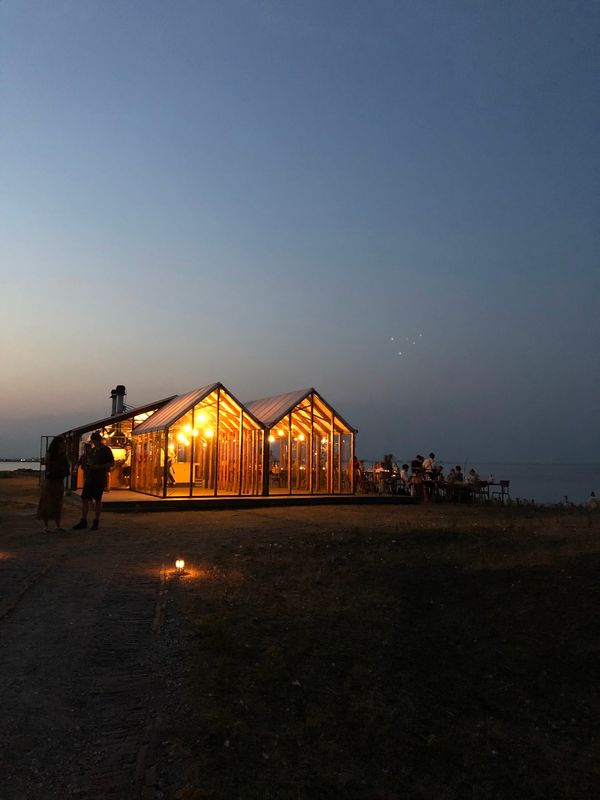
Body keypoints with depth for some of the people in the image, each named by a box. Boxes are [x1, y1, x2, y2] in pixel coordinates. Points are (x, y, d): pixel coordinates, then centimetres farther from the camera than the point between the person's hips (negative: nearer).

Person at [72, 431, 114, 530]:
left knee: (97, 500, 2)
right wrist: (89, 463, 5)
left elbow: (112, 463, -9)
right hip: (90, 478, 7)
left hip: (100, 479, -7)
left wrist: (98, 466, -18)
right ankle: (83, 521, 9)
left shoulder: (106, 449, -6)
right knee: (84, 499, 2)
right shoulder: (93, 450, 15)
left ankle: (96, 522, 12)